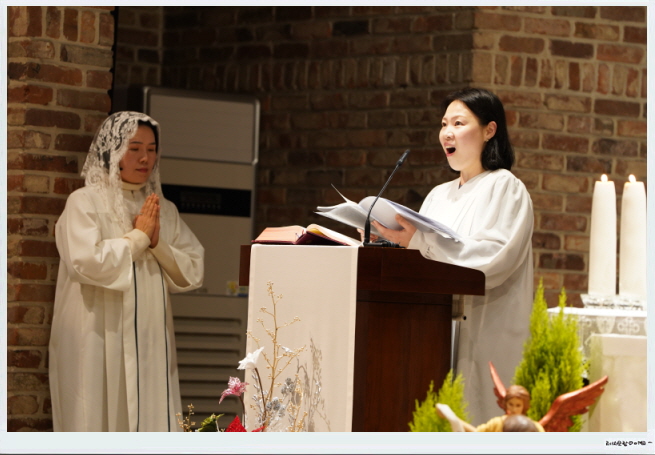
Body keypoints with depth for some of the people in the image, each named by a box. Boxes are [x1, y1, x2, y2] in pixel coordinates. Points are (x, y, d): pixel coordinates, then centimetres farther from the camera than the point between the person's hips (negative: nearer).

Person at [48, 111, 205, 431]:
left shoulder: (164, 210, 14)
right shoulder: (84, 203, -2)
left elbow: (192, 273, 9)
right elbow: (87, 262, -16)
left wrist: (158, 243, -7)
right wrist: (138, 237, -7)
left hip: (149, 342, 5)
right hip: (100, 342, -5)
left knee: (151, 425, 1)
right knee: (100, 425, -5)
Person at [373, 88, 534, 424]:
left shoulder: (505, 188, -1)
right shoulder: (439, 196, 20)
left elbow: (494, 260, -16)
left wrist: (422, 241, -21)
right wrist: (403, 240, -2)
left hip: (484, 335, -6)